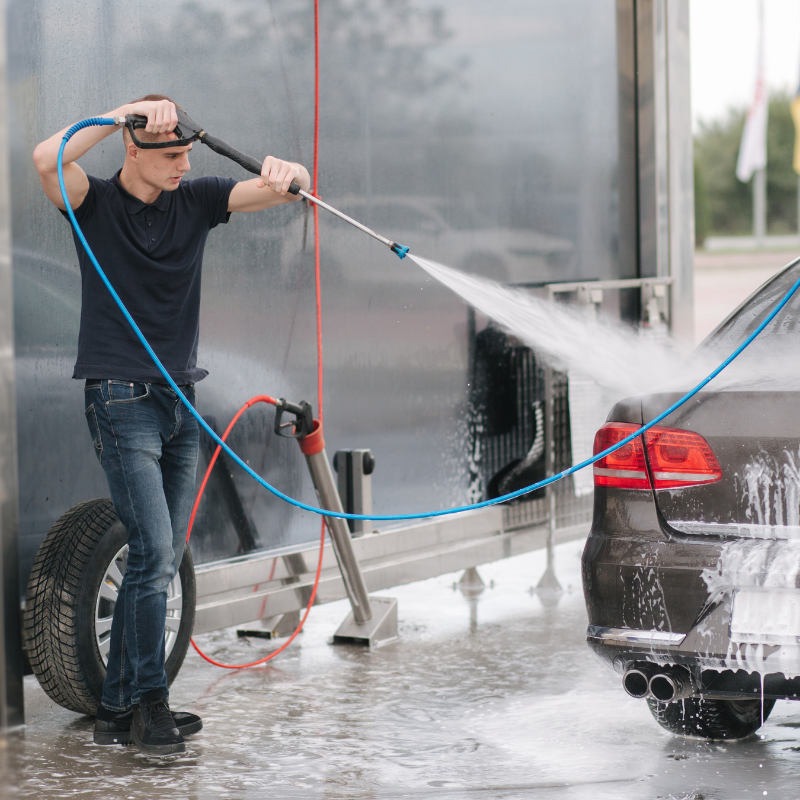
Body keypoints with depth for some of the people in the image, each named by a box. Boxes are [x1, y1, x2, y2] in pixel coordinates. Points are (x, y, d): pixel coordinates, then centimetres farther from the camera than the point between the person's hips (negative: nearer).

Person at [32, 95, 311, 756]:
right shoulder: (96, 203, -4)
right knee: (154, 550, -14)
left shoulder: (196, 201, 7)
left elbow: (292, 185, -2)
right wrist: (127, 112, -26)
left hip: (181, 402, 6)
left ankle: (119, 707, 15)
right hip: (122, 401, -6)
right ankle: (149, 703, -6)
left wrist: (286, 174, -26)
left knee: (163, 559, 7)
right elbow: (47, 160, -25)